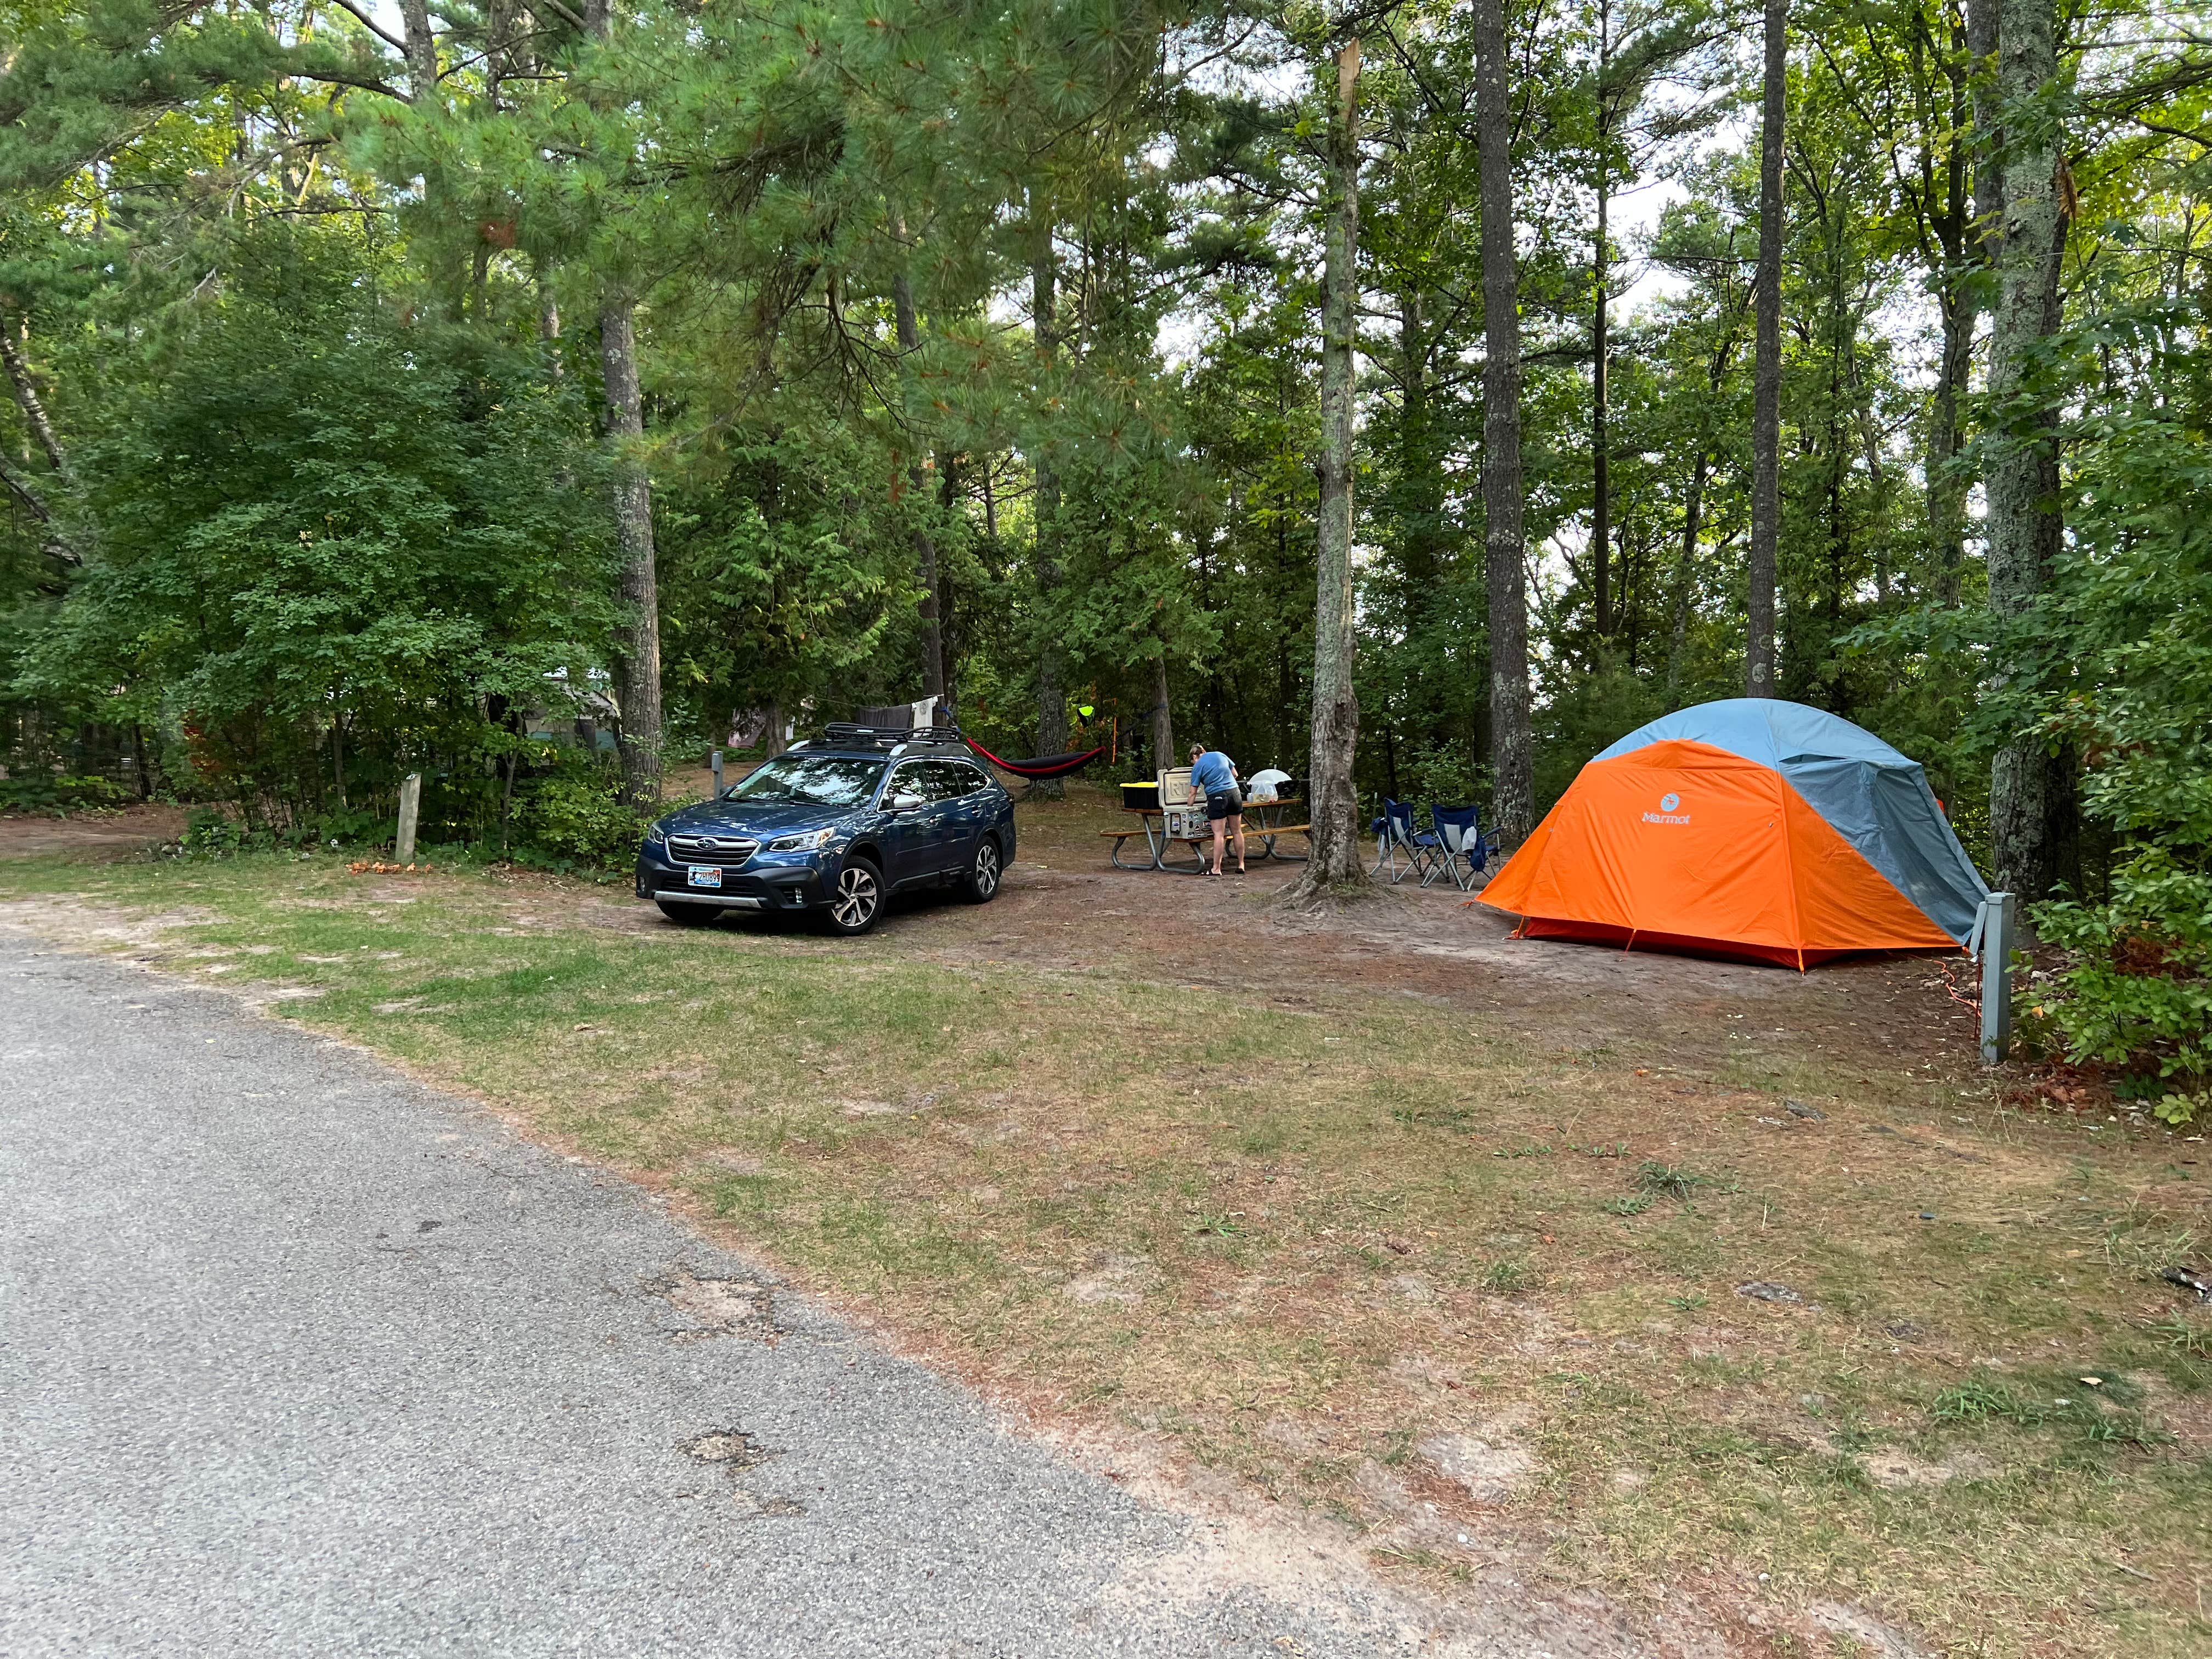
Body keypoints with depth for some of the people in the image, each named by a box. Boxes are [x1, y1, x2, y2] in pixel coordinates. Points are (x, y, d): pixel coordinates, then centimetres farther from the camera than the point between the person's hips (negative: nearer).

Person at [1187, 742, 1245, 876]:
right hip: (1234, 793, 5)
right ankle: (1241, 865, 14)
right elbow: (1235, 774, 17)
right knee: (1237, 831, 9)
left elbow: (1193, 792, 0)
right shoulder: (1220, 755, 13)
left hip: (1217, 796, -5)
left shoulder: (1197, 766, 1)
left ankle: (1216, 869, -4)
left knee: (1218, 834, -5)